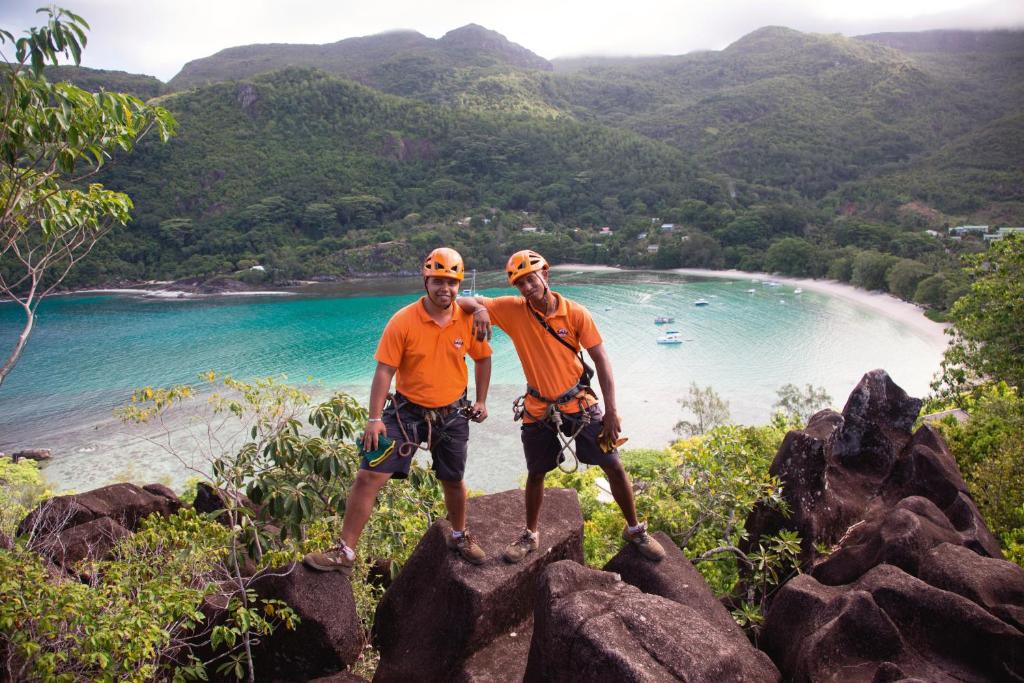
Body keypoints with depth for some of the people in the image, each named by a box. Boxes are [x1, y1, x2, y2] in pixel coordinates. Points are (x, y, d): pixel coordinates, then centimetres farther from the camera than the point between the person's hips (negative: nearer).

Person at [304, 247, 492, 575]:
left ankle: (460, 537, 45)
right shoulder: (403, 321, -16)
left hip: (451, 414, 2)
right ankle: (345, 552, 4)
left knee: (453, 481, 18)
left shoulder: (468, 320, -7)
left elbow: (483, 358, 10)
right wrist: (374, 418, -17)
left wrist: (481, 401, 8)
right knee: (368, 476, -9)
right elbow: (384, 370, -14)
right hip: (407, 410, -2)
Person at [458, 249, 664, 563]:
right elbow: (465, 301, -5)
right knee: (535, 474, 14)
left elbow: (601, 360, -8)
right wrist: (479, 309, -30)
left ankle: (635, 530, 26)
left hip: (579, 405, -1)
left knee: (614, 467, 4)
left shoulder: (576, 313, -12)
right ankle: (530, 535, 37)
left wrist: (611, 412, -12)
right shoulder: (512, 310, -10)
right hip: (539, 409, 1)